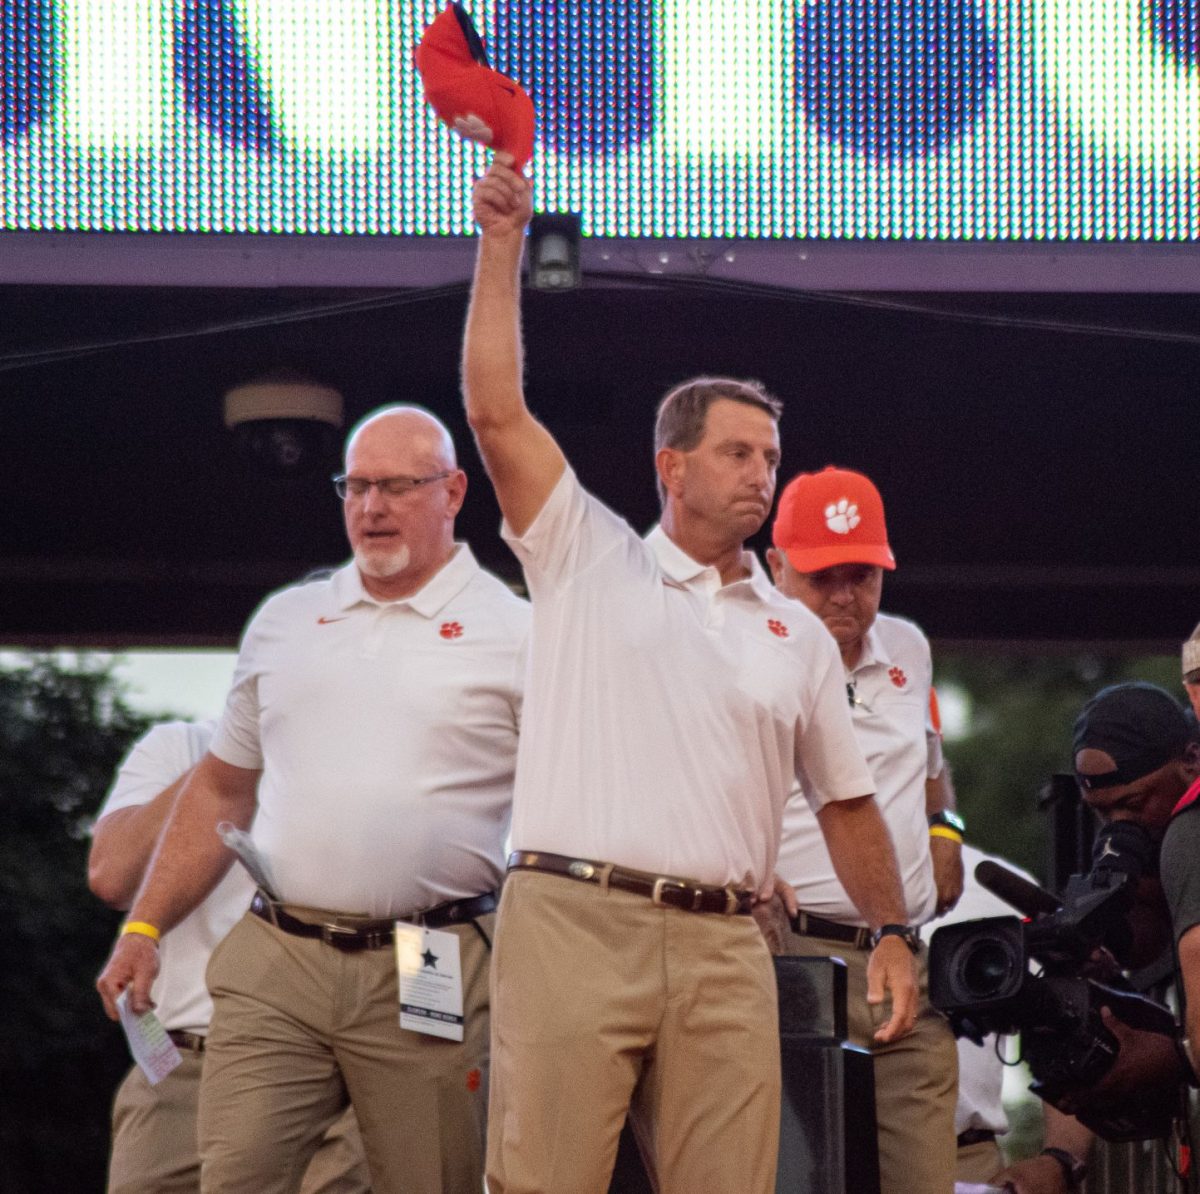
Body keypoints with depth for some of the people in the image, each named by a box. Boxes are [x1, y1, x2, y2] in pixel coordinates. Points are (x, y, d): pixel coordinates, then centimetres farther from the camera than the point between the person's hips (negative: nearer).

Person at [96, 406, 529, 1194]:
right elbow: (222, 790, 22)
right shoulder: (285, 622, 16)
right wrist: (144, 928, 14)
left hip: (427, 976, -3)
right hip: (274, 966, 3)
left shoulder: (514, 634, 4)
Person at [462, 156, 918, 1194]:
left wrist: (891, 932, 19)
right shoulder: (589, 561, 11)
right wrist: (503, 246, -1)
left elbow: (846, 798, 25)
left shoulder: (798, 634, 20)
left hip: (724, 949, 3)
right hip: (574, 921, -3)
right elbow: (497, 412, 2)